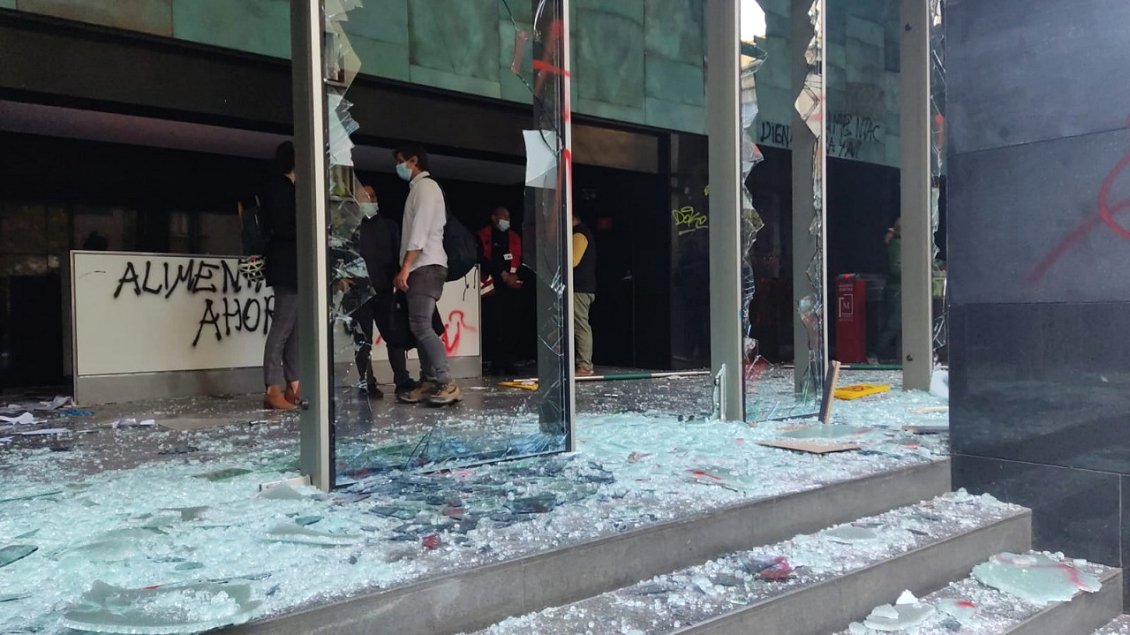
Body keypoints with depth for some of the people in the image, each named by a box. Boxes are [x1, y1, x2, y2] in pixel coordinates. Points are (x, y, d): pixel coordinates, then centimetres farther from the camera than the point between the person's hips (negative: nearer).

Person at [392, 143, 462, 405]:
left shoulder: (425, 186, -5)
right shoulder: (419, 188, 24)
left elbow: (420, 231, -16)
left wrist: (404, 268, -20)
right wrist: (406, 269, 15)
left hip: (426, 266, -10)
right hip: (421, 267, 10)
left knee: (421, 326, -16)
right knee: (419, 327, 5)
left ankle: (447, 384, -18)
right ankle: (429, 383, 5)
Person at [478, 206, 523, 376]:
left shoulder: (514, 237, 19)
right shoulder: (483, 236, 3)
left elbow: (519, 260, 16)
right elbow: (483, 260, -5)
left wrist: (513, 275, -2)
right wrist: (503, 274, -8)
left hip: (511, 287, 4)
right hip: (493, 289, -4)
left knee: (511, 326, -1)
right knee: (494, 327, -7)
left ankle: (508, 363, 4)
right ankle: (497, 364, -1)